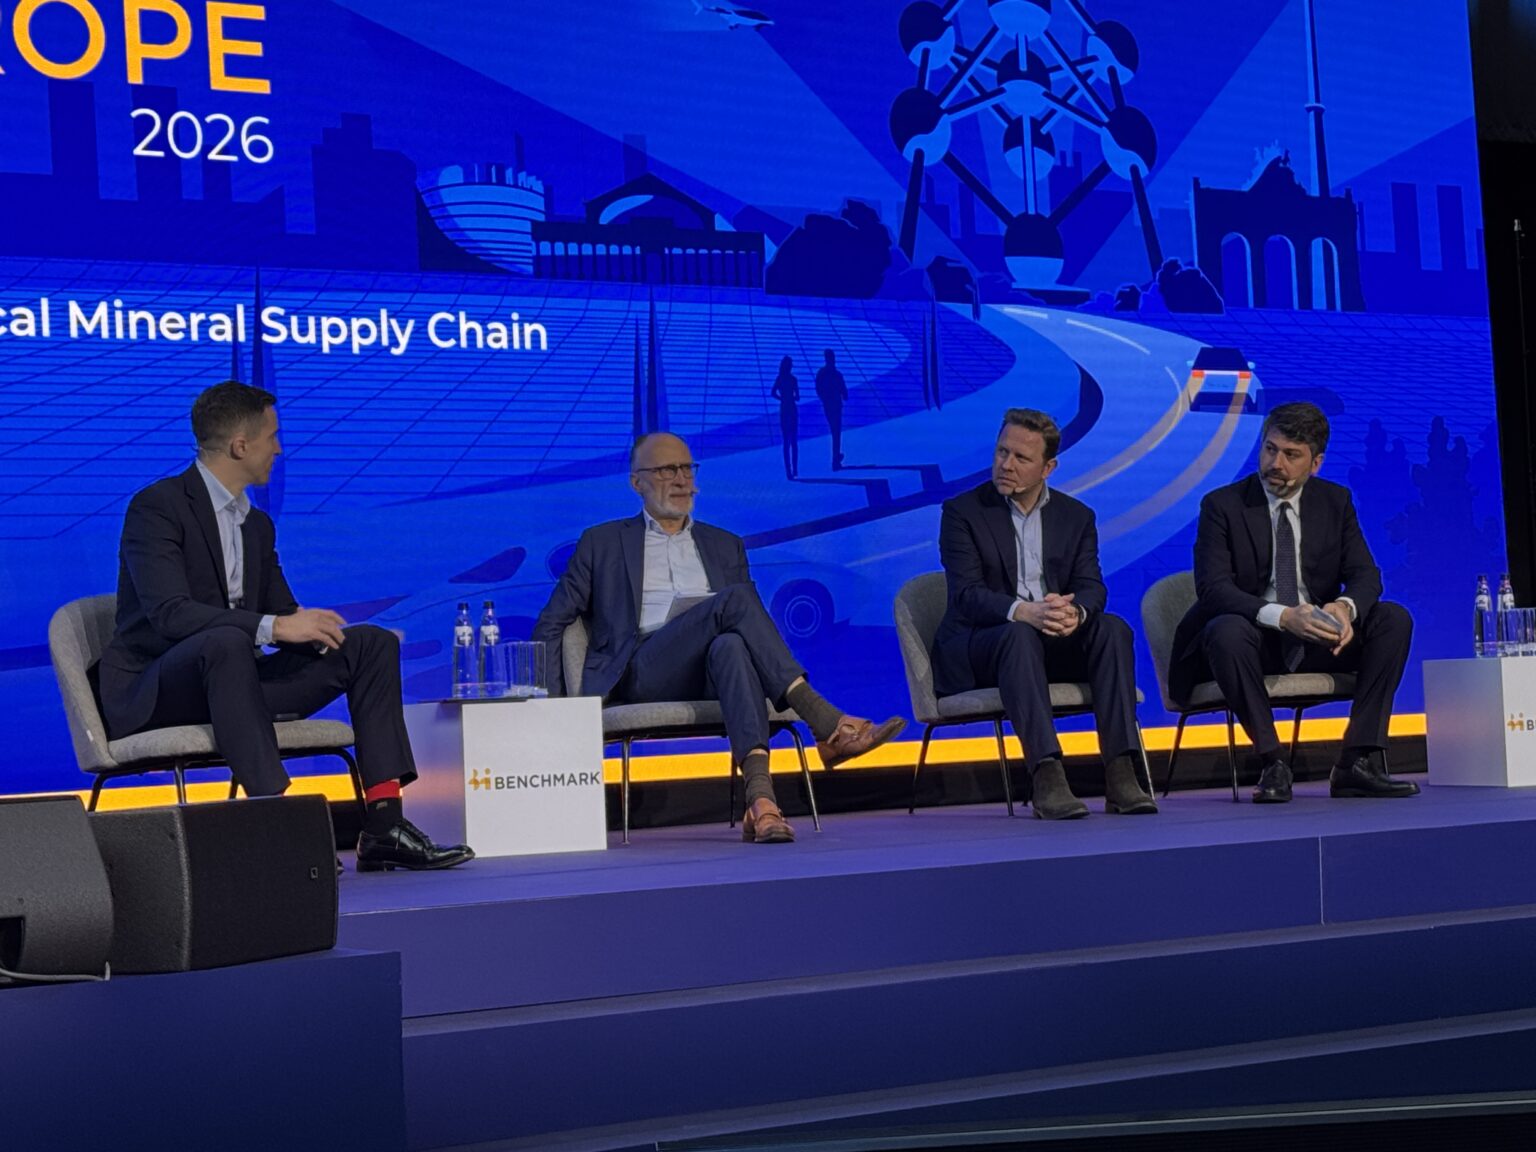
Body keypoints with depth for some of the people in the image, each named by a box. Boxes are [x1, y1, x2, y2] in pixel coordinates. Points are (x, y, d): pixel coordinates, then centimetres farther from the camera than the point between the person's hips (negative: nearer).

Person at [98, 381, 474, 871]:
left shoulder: (257, 524, 15)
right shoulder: (157, 507, -11)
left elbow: (284, 614, 16)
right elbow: (170, 614, -25)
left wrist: (318, 629, -8)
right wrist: (274, 628, -32)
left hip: (228, 679, 8)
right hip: (151, 697, -8)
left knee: (372, 643, -4)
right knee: (226, 641, -40)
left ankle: (383, 825, -16)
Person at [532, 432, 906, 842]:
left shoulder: (725, 546, 26)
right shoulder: (602, 543, 18)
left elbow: (751, 623, 23)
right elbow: (551, 624, 16)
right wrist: (551, 702, 2)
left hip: (712, 672, 2)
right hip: (642, 675, -2)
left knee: (731, 644, -39)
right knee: (735, 598, -30)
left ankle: (759, 795, -57)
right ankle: (826, 725, -40)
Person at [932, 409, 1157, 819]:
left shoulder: (1076, 516, 11)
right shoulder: (962, 511, -2)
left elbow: (1092, 587, -2)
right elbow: (967, 594, -14)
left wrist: (1075, 612, -28)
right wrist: (1023, 611, -34)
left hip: (1056, 642, 4)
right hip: (976, 650, -4)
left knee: (1112, 628, -25)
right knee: (1019, 634, -37)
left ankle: (1120, 772, -33)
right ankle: (1046, 777, -49)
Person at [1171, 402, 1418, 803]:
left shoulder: (1335, 501, 6)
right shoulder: (1222, 505, -6)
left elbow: (1365, 575, -1)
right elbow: (1213, 588, -18)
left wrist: (1346, 607, -27)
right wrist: (1281, 616, -35)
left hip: (1318, 640, 4)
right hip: (1252, 640, -4)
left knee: (1394, 619, -18)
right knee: (1227, 630, -37)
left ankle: (1359, 762, -19)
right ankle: (1271, 765, -26)